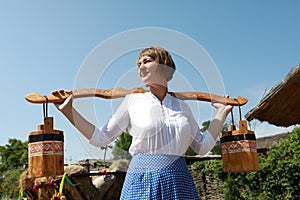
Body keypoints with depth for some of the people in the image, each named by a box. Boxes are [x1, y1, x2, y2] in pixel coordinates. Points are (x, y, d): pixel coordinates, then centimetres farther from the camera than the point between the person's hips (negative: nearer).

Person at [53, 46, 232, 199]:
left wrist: (222, 112, 14)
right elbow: (101, 138, 5)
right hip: (141, 182, -2)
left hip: (178, 184, 2)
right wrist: (68, 110, 0)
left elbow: (202, 146, 13)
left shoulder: (182, 107, 9)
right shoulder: (133, 101, 4)